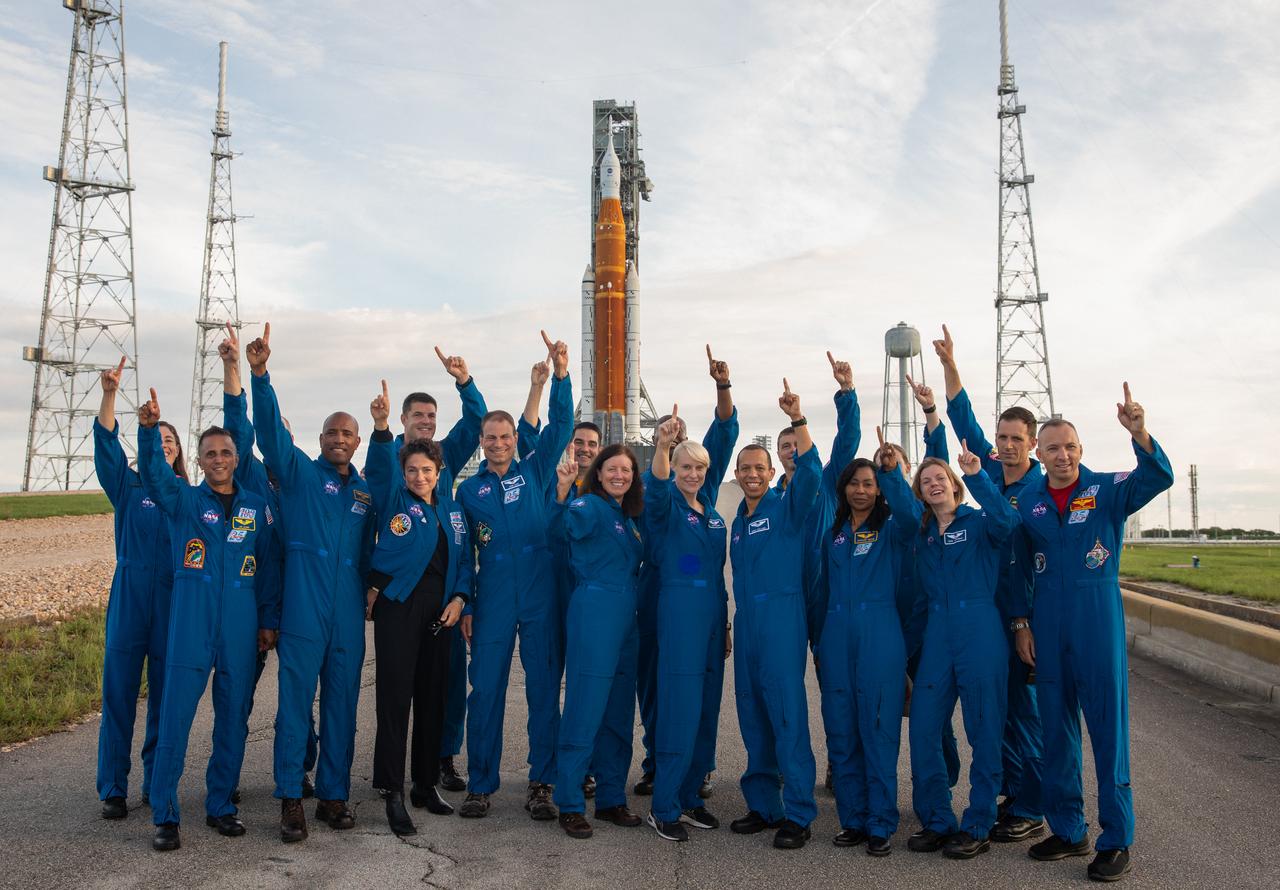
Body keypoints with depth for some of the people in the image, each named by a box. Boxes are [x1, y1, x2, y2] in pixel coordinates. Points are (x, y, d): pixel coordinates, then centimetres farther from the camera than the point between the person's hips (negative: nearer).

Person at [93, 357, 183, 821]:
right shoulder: (128, 488, 3)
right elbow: (105, 442, -8)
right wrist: (109, 394, -25)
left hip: (175, 604, 1)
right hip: (129, 600, -1)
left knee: (165, 696, 7)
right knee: (119, 692, 0)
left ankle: (157, 784, 19)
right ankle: (113, 789, 9)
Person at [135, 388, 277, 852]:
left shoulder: (257, 506, 9)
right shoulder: (184, 499, 5)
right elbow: (154, 471, -15)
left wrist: (268, 620, 7)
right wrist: (149, 428, -34)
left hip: (241, 624, 2)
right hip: (191, 621, -2)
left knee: (233, 718, 8)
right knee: (175, 716, -3)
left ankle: (221, 805, 22)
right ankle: (165, 816, 7)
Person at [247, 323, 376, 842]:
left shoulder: (366, 491, 14)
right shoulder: (300, 472, 4)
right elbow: (271, 429, -11)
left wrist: (370, 594, 11)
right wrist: (259, 375, -24)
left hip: (348, 616, 4)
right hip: (302, 611, -4)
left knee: (342, 707, 9)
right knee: (295, 703, -2)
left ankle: (334, 795, 20)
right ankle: (290, 800, 8)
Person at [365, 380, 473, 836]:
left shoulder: (451, 509, 13)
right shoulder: (393, 499, 1)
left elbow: (463, 558, 14)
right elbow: (380, 466, -18)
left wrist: (459, 597, -2)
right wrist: (381, 427, -36)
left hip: (440, 609, 5)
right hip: (398, 606, -4)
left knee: (433, 696, 9)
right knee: (395, 696, -7)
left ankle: (426, 784, 22)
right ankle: (392, 792, -1)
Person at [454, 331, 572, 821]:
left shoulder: (535, 472, 8)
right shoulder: (469, 490, 9)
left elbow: (560, 426, -2)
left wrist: (561, 374, -13)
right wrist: (463, 605, 4)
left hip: (541, 598, 0)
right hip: (492, 602, 0)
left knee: (544, 689, 4)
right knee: (485, 691, 2)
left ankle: (540, 784, 15)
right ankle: (479, 785, 15)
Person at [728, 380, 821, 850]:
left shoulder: (787, 507, -1)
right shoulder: (738, 521, 18)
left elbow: (810, 471, -20)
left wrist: (797, 420, -28)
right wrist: (737, 622, 17)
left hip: (781, 618, -7)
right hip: (746, 622, 7)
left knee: (787, 714, -7)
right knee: (753, 716, 10)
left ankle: (797, 814, 0)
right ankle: (763, 804, 20)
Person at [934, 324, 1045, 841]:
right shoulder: (989, 471, 5)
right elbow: (963, 420, 5)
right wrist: (949, 366, 2)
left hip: (1026, 611, -6)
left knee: (1022, 706, 1)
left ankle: (1030, 811, 11)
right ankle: (1011, 792, 24)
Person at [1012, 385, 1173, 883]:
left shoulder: (1108, 490, -3)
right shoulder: (1028, 501, 6)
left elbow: (1158, 477, -22)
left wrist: (1139, 434, -40)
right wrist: (1021, 624, 5)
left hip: (1099, 622, -3)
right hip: (1047, 628, 4)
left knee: (1108, 728, 0)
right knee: (1056, 730, 10)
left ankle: (1116, 841, 11)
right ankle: (1067, 831, 23)